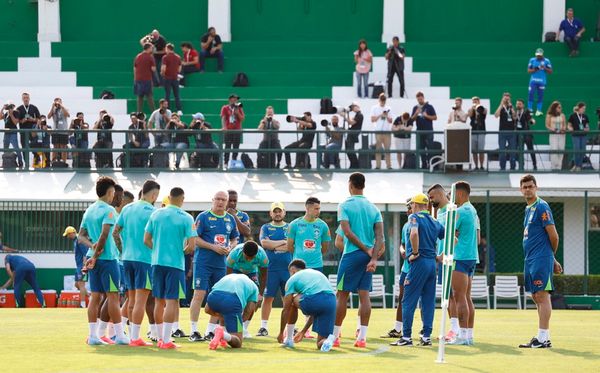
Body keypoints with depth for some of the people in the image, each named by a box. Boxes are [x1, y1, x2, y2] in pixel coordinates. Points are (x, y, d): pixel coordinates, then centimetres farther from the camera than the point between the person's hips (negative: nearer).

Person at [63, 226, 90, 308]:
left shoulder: (79, 240, -14)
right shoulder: (75, 241, 17)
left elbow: (85, 253, -20)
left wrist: (84, 267, -24)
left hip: (82, 265, -10)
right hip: (78, 266, 10)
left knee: (81, 284, -9)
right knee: (77, 284, 13)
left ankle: (82, 304, -9)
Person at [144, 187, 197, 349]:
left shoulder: (156, 214, 4)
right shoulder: (186, 218, -7)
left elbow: (146, 240, 5)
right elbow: (191, 245, -11)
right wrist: (182, 251, 9)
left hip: (157, 262, 4)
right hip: (175, 263, -4)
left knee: (159, 301, 12)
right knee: (172, 301, -2)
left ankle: (161, 337, 18)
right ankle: (166, 340, -7)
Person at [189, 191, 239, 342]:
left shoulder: (230, 219, 12)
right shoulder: (203, 217, -4)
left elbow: (234, 239, 20)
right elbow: (195, 239, -7)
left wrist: (230, 248, -2)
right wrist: (213, 247, -15)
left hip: (221, 264, 5)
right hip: (203, 263, -5)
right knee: (199, 294, -9)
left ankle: (211, 331, 15)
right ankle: (194, 331, -5)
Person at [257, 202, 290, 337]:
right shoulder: (266, 228, 11)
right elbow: (264, 243, -6)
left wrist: (273, 246, -6)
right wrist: (283, 242, -6)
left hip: (287, 268, 0)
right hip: (271, 268, 0)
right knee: (268, 297, -2)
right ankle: (263, 327, 2)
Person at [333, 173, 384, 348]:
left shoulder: (345, 205, -3)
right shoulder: (373, 208, 10)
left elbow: (348, 232, -14)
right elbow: (380, 236, -1)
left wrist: (366, 250, -9)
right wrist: (373, 257, -8)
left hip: (351, 254, -4)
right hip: (369, 257, 4)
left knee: (342, 295, 2)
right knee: (364, 295, 4)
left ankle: (335, 336, 5)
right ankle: (362, 337, 0)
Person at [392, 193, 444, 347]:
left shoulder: (415, 217, -4)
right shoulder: (435, 222, 15)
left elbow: (414, 233, -26)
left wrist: (415, 252, -16)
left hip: (419, 262, -7)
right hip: (432, 263, 7)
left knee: (408, 301, -2)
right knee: (428, 301, 9)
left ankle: (407, 337, -5)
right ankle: (426, 337, 7)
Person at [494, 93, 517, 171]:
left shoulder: (512, 107, 9)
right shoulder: (501, 108, 4)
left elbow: (514, 117, -6)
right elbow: (496, 115, -16)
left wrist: (511, 107, -15)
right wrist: (501, 104, -18)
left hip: (512, 132, 2)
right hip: (502, 132, -2)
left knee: (513, 151, 3)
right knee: (502, 152, -2)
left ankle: (513, 167, 9)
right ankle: (502, 168, 4)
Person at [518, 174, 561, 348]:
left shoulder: (541, 207, -10)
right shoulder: (528, 209, 18)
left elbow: (553, 235, -12)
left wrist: (552, 256, 4)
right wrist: (553, 260, 19)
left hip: (541, 259, -9)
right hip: (530, 260, 9)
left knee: (542, 296, -10)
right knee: (536, 297, 10)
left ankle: (542, 338, -11)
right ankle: (543, 338, 14)